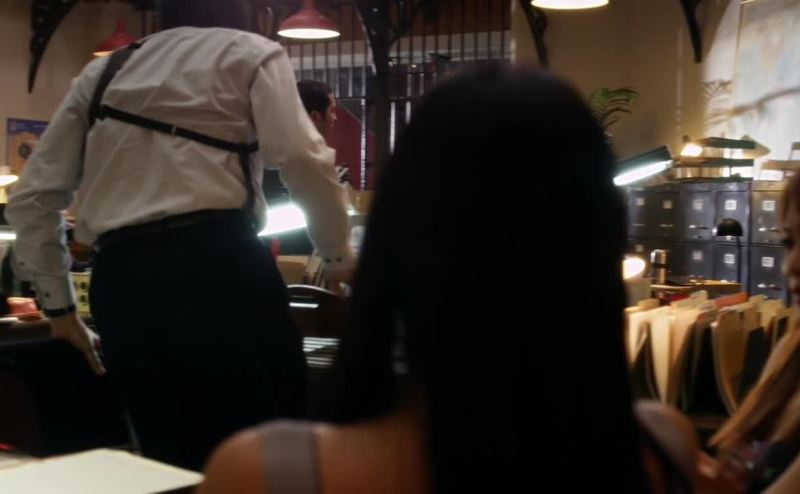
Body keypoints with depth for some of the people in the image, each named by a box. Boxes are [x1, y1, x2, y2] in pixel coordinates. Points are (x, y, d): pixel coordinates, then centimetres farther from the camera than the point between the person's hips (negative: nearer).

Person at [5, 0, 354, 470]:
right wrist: (340, 255, 7)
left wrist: (60, 306, 24)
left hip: (121, 282, 5)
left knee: (176, 463, 11)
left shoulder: (102, 72, 24)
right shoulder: (249, 52, 12)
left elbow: (33, 196, 19)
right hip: (219, 267, -5)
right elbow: (302, 158, -6)